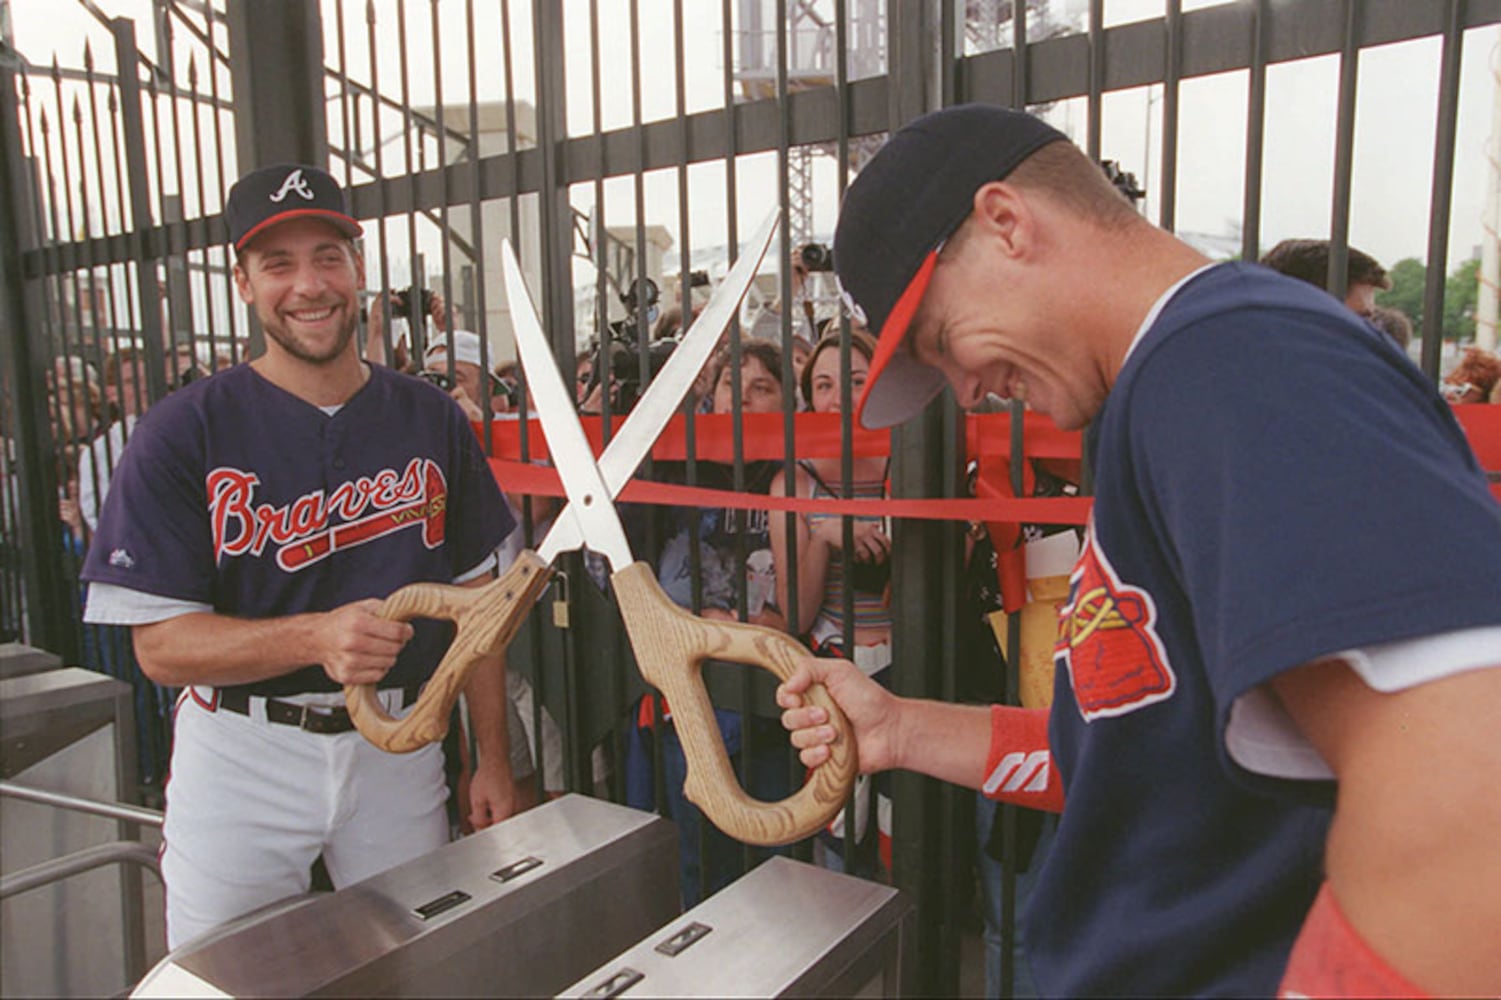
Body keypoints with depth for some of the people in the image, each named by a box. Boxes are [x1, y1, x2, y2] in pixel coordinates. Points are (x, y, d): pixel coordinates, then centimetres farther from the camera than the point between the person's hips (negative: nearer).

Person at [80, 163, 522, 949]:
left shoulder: (430, 420, 2)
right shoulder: (184, 432, -7)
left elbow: (473, 597, 6)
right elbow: (159, 643, -10)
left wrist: (492, 757, 4)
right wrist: (317, 636, -27)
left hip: (398, 745, 2)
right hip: (241, 757, -2)